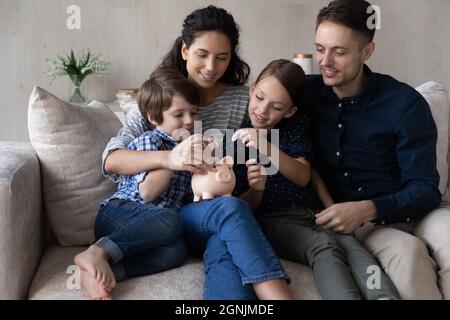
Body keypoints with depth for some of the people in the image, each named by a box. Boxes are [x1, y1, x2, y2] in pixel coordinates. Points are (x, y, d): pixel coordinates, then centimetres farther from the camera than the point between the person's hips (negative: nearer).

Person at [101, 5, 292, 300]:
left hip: (220, 214, 1)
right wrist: (168, 158, -31)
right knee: (230, 208, -35)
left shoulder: (244, 99, 6)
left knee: (225, 252, -36)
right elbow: (111, 160, -12)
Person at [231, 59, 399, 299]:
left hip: (311, 212, 4)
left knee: (349, 244, -28)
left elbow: (304, 175, -2)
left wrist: (268, 148, -19)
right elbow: (243, 207, 0)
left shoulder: (295, 125, 10)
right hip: (270, 219, -3)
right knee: (322, 245, -33)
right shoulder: (235, 138, 0)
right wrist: (256, 189, -23)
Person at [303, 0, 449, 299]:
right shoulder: (305, 91, 1)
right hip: (346, 219, 0)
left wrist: (366, 209, -29)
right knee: (406, 251, -34)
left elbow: (425, 189, -11)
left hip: (408, 212, 0)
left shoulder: (405, 103, -8)